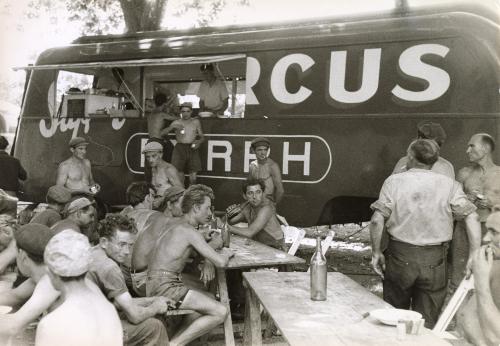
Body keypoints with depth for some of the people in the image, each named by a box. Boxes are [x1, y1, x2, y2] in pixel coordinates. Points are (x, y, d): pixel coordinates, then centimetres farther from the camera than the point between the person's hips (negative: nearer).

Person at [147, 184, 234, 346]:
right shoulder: (190, 232, -10)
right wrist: (226, 254, 7)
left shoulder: (177, 227, 19)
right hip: (165, 285, -10)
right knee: (220, 312, -12)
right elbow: (221, 262, -13)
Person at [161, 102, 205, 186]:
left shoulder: (196, 122, 10)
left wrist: (199, 141, -9)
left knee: (193, 173, -5)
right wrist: (172, 127, -13)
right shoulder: (176, 122, 7)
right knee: (179, 174, -5)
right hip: (180, 148, 0)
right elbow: (162, 133, 3)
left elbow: (202, 137, 13)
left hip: (192, 148, 1)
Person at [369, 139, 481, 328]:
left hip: (400, 256, 0)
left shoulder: (394, 181, -3)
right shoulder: (449, 185, 0)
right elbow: (471, 218, -8)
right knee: (427, 322, 12)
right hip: (434, 260, 1)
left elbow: (377, 220, -10)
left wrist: (376, 252, 1)